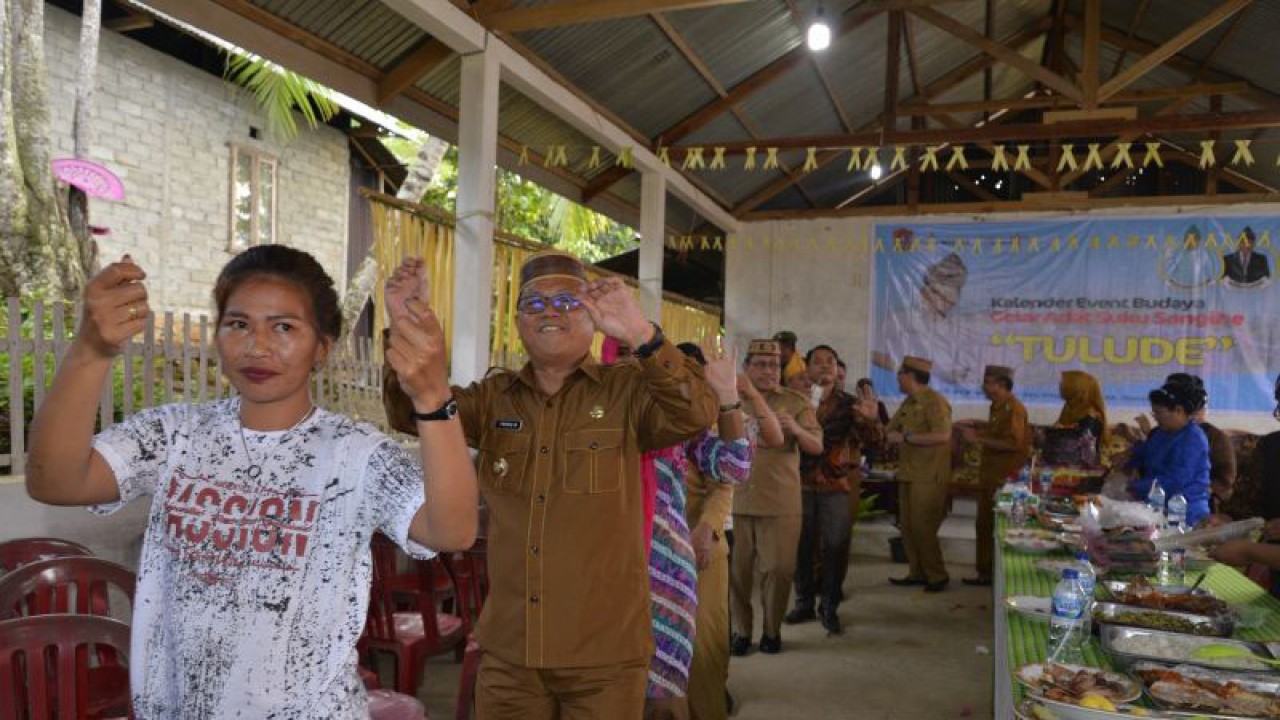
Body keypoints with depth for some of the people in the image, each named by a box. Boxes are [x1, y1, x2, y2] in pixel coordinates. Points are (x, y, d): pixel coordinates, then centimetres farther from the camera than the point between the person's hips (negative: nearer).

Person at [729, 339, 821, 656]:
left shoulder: (796, 402, 4)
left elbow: (817, 446, -1)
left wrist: (796, 430, -21)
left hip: (781, 502, -1)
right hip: (736, 498, 1)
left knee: (778, 568, 2)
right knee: (738, 568, 6)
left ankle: (772, 630, 21)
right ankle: (741, 629, 21)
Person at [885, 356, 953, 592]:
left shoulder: (934, 400, -12)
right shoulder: (908, 403, 16)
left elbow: (943, 435, -23)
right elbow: (890, 430, 20)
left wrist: (906, 438, -19)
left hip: (928, 476, -9)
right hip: (908, 474, 9)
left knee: (922, 527, -5)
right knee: (908, 526, 10)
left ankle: (937, 576, 8)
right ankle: (917, 573, 19)